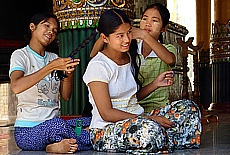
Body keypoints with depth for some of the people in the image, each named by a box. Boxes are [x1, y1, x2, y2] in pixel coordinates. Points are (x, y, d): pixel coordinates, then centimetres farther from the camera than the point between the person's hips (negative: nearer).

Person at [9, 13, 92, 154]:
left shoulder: (54, 58, 16)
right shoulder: (20, 55, -4)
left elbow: (66, 96, 11)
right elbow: (16, 87, -26)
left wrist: (69, 74, -9)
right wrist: (52, 67, -29)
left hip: (54, 124, 7)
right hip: (28, 130, -7)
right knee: (57, 124, -39)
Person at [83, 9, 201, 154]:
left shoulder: (130, 58, 12)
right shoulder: (98, 66, -14)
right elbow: (106, 113, -19)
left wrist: (156, 83, 2)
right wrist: (150, 119, -21)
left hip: (136, 121, 8)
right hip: (106, 131, -8)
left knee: (189, 108, -3)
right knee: (150, 128, -39)